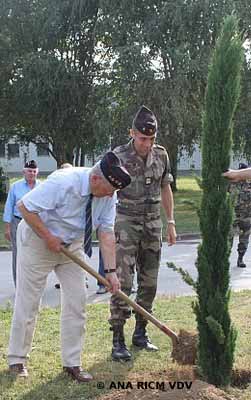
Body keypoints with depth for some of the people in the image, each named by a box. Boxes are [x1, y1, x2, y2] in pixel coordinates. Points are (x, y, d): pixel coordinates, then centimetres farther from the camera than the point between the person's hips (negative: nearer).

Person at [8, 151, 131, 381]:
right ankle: (17, 360, 18)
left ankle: (72, 363, 11)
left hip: (72, 245, 6)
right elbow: (25, 207, -27)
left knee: (76, 301, 0)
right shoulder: (63, 182, -33)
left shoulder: (108, 194, -15)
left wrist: (111, 271, -19)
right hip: (37, 240, -5)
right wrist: (48, 237, -26)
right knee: (28, 302, 1)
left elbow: (107, 232, -13)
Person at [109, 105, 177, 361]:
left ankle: (140, 334, 21)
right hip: (127, 223, -5)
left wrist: (170, 222, 13)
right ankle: (118, 340, -3)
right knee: (123, 283, -9)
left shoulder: (161, 155, 5)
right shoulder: (118, 156, -10)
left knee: (149, 283, 8)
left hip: (153, 224, 5)